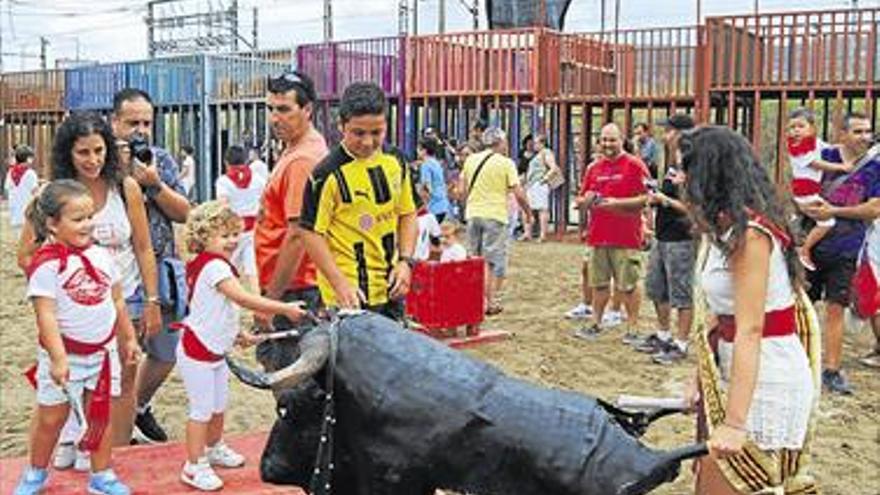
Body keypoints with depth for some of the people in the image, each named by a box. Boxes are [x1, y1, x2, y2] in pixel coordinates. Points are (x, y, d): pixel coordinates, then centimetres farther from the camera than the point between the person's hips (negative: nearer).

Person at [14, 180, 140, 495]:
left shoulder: (100, 255, 1)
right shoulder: (46, 264, -17)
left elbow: (117, 300, 11)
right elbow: (46, 315, -21)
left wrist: (128, 338, 15)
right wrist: (58, 358, -25)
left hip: (103, 350, 4)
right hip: (66, 354, -4)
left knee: (101, 415, 13)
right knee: (51, 416, 10)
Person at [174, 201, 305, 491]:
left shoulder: (217, 265, 8)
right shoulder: (215, 266, -23)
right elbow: (243, 299, -33)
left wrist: (239, 334, 12)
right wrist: (285, 309, -33)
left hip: (216, 350, 10)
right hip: (197, 352, -10)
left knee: (218, 406, 22)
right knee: (202, 410, 0)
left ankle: (214, 448, 43)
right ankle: (194, 466, 12)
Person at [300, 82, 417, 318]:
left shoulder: (395, 162, 4)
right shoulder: (328, 174, -15)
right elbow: (312, 233, -14)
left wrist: (405, 261, 0)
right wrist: (340, 284, -21)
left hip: (390, 290, 6)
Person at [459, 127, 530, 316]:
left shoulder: (471, 160, 7)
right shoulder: (506, 163, -6)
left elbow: (462, 190, 9)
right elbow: (519, 194, -9)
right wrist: (528, 211, 6)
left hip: (473, 214, 5)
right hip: (494, 215, -4)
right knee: (492, 260, 2)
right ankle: (490, 302, 3)